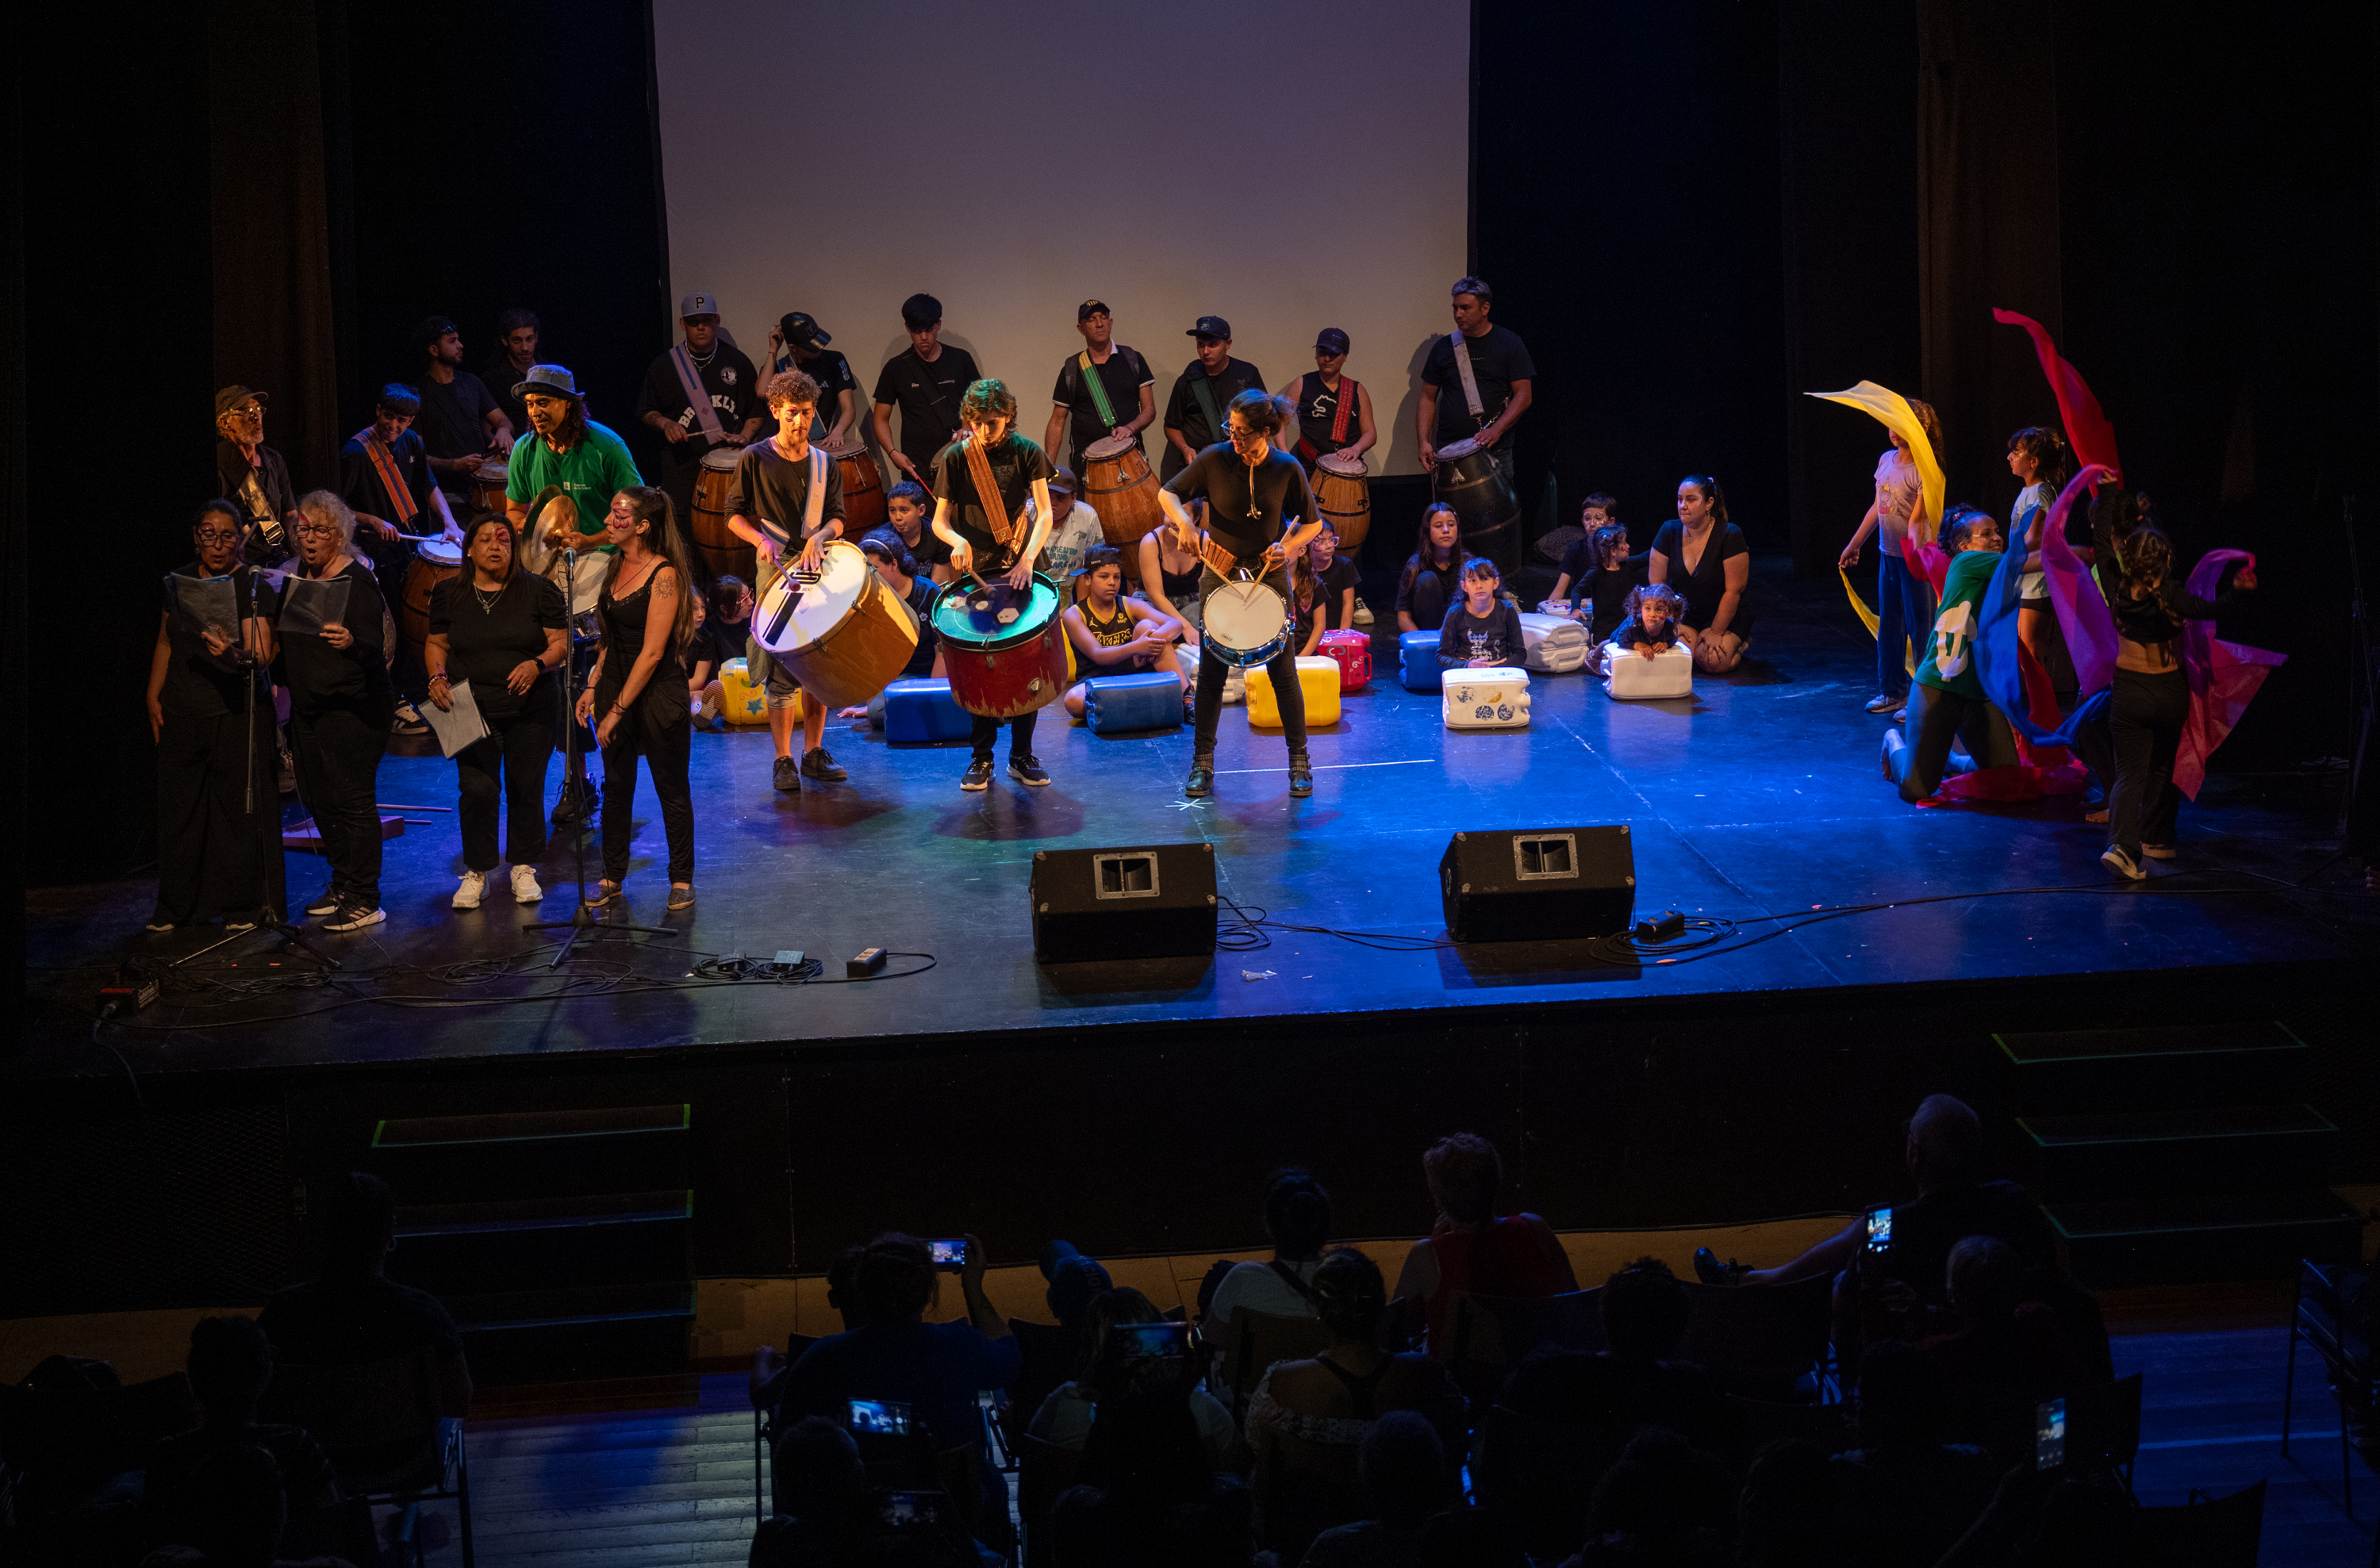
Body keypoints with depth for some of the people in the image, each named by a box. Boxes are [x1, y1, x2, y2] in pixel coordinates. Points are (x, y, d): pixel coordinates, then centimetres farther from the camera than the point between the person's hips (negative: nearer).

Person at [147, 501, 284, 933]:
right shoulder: (180, 581, 9)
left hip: (236, 714, -5)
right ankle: (177, 904, 18)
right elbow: (166, 642, 18)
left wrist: (234, 657, -36)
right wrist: (153, 697, 12)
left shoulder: (254, 587, -7)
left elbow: (261, 658, -15)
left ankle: (243, 905, 7)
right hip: (180, 715, 5)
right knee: (178, 808, 7)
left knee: (239, 808, -3)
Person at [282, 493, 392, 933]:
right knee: (319, 799, 13)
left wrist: (351, 643, -42)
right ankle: (343, 885, 26)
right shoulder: (299, 576, 11)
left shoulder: (357, 581, -12)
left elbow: (374, 653, -22)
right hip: (307, 707, 8)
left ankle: (364, 901, -2)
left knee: (352, 801, -7)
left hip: (353, 710, -8)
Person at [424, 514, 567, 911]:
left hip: (530, 710, -1)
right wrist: (437, 676, -4)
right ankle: (476, 872, 12)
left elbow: (561, 644, 0)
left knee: (526, 789, 4)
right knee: (477, 790, -3)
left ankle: (525, 869, 20)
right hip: (471, 710, 1)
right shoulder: (449, 594, 6)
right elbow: (437, 644, 15)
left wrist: (538, 664, -19)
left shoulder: (538, 592, 1)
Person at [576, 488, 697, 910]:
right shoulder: (617, 566, 7)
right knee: (616, 785, 11)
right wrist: (594, 687, 7)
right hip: (615, 685, 7)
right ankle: (612, 877, 21)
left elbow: (652, 652, -18)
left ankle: (681, 879, 15)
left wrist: (619, 709, -16)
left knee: (672, 789, 4)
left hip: (659, 693, -7)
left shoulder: (664, 575, -16)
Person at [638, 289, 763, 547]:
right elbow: (646, 411, 13)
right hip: (683, 465, 0)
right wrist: (665, 424, -7)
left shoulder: (737, 361, 9)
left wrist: (744, 436, -3)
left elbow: (757, 409, 14)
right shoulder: (664, 366, 6)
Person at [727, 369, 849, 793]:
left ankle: (814, 753, 15)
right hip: (777, 571, -4)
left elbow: (837, 519, 10)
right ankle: (783, 762, -1)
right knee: (782, 670, -7)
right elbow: (735, 515, 3)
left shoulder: (824, 463, 10)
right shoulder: (755, 459, 0)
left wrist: (819, 536, -12)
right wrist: (761, 540, -15)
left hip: (819, 569, 4)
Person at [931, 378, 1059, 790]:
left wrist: (1028, 559, -23)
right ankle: (982, 758, 9)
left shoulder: (1027, 453, -1)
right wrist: (958, 541, -23)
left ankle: (1022, 756, 10)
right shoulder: (956, 457, -1)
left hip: (1020, 570, 0)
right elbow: (940, 520, 0)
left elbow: (1045, 513, -7)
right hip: (975, 571, 0)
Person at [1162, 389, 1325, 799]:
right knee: (1211, 671, 5)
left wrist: (1288, 545, -17)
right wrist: (1184, 522, -21)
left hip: (1269, 574, -1)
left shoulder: (1287, 469, -10)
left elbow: (1313, 522, 2)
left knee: (1283, 670, 2)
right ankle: (1202, 762, 18)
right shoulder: (1215, 460, -10)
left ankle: (1299, 761, 16)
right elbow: (1167, 492, -1)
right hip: (1220, 573, 1)